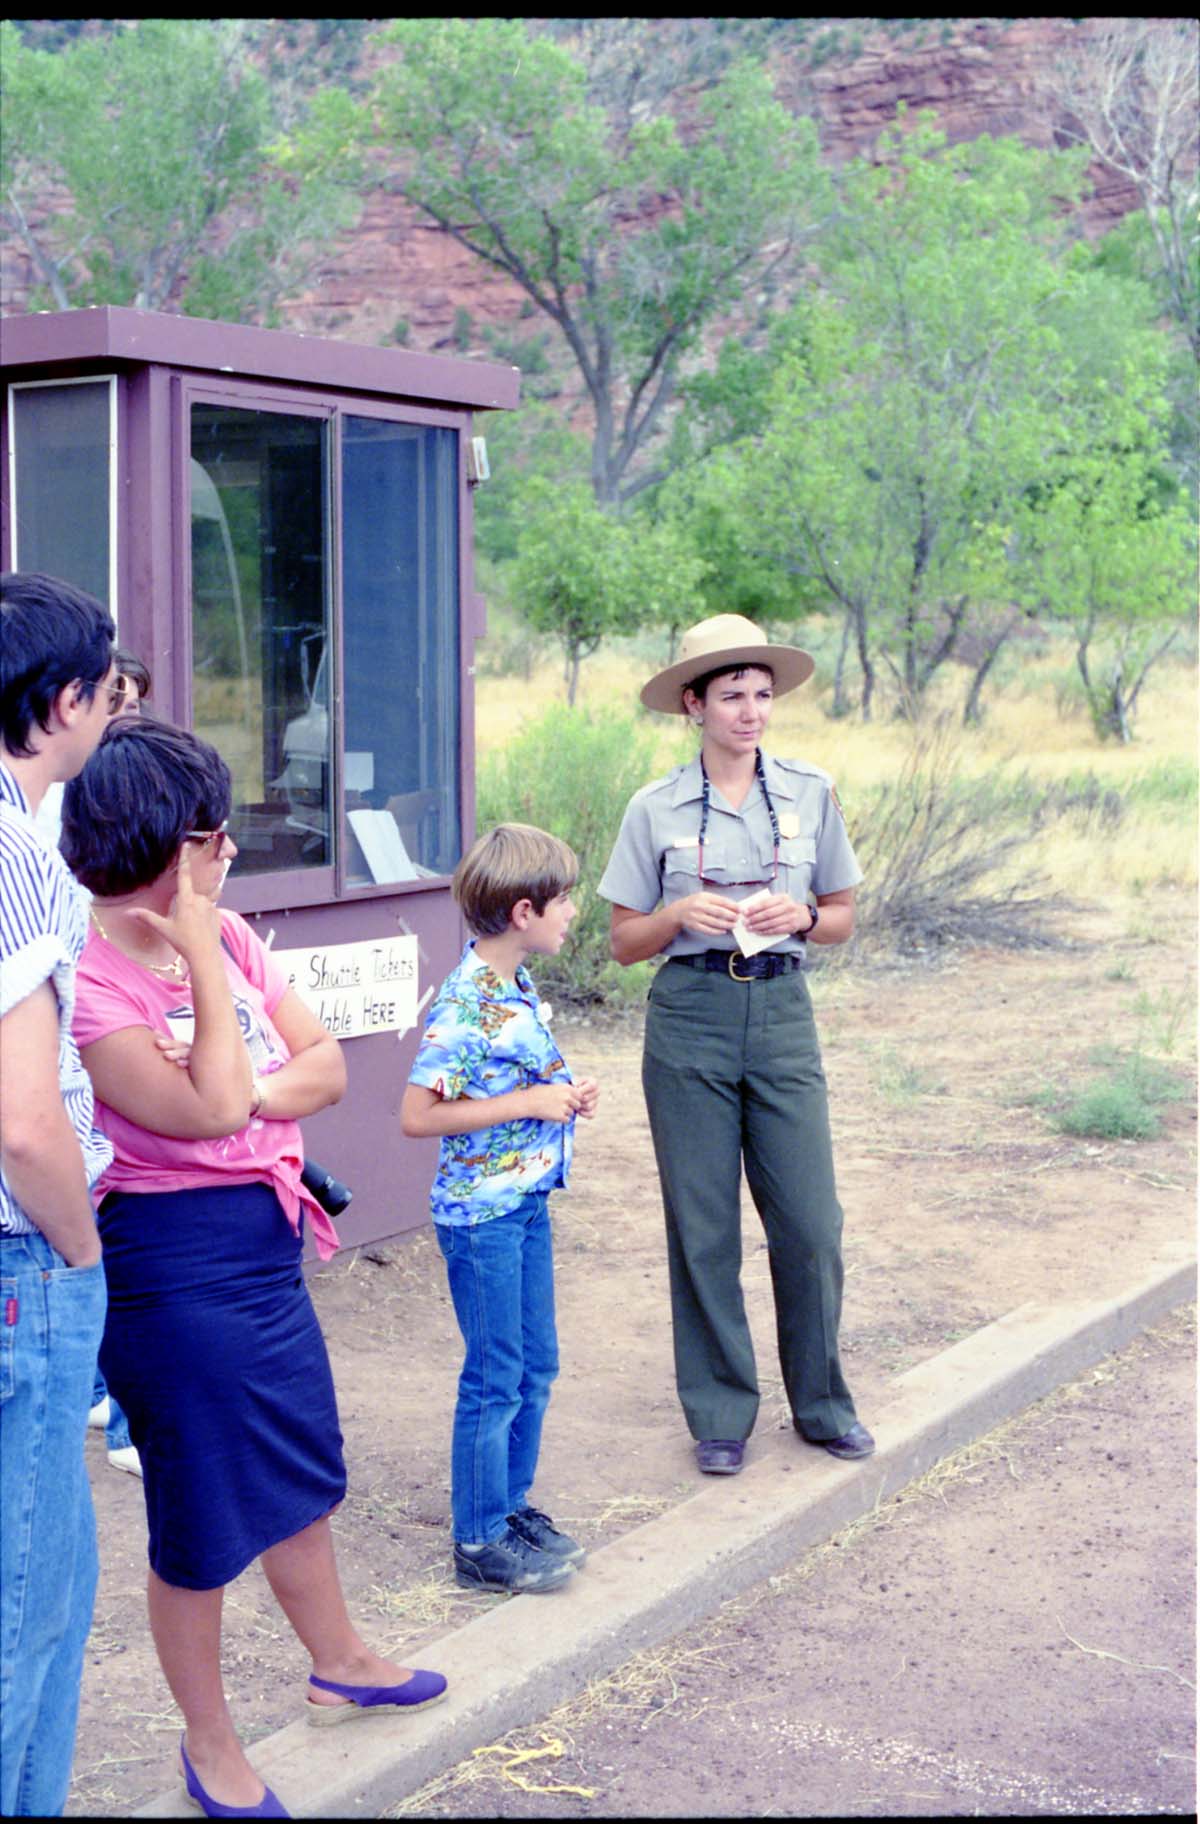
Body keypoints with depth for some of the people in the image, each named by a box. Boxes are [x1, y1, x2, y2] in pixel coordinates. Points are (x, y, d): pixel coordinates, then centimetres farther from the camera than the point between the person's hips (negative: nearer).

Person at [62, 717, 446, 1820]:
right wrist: (203, 962, -24)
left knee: (301, 1470, 24)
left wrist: (251, 1094, -18)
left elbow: (325, 1065, 1)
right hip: (173, 1262, -8)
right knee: (204, 1514, 7)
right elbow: (210, 1112, -27)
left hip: (266, 1244, 8)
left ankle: (339, 1665, 46)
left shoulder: (226, 933, 2)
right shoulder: (88, 976, -22)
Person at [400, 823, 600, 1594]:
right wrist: (530, 1104, -22)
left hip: (528, 1202, 9)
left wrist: (568, 1094, 2)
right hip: (482, 1212, -9)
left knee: (536, 1366, 17)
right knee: (495, 1380, 1)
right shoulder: (466, 1004, -22)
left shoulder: (520, 988, 6)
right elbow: (418, 1116, -24)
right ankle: (480, 1544, 13)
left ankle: (512, 1506, 32)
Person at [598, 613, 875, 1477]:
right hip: (690, 1016, -1)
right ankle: (721, 1414, 18)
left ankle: (822, 1403, 21)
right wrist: (681, 912, -14)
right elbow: (626, 942, 5)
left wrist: (801, 916, -8)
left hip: (781, 1013, 1)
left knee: (811, 1221, 1)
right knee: (703, 1228, 4)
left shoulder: (811, 794, 5)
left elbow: (844, 916, 12)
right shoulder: (657, 809, 1)